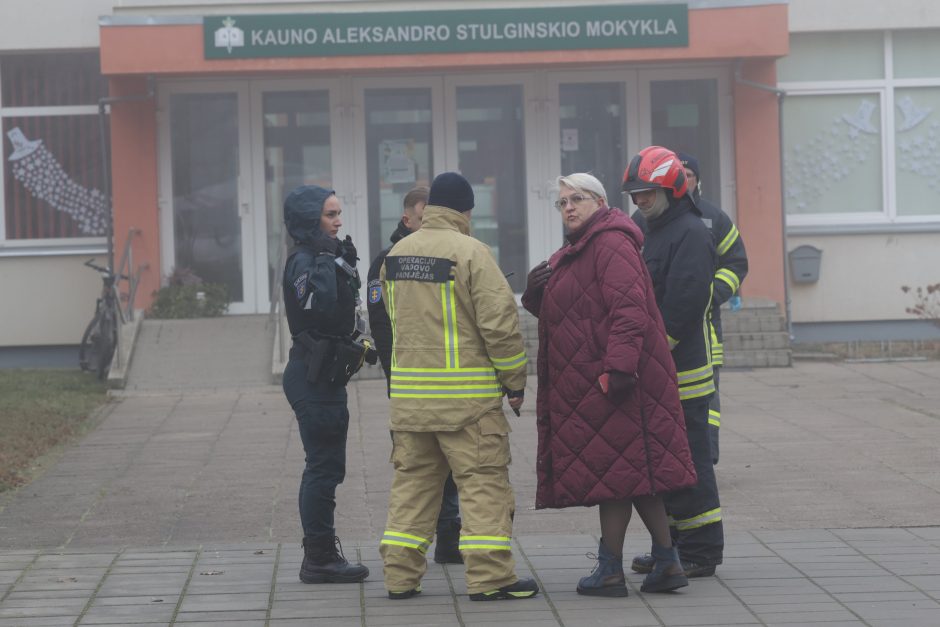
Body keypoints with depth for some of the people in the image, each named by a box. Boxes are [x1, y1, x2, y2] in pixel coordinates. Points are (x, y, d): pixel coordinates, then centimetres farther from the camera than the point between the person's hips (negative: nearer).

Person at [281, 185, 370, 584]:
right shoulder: (304, 261, -15)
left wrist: (346, 264, 15)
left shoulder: (320, 258, 15)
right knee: (324, 465, -7)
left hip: (325, 375, 11)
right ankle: (319, 558, -3)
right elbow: (318, 303, -33)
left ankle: (321, 555, 19)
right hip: (313, 375, -11)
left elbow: (339, 313, 21)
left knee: (326, 466, 13)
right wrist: (326, 260, -31)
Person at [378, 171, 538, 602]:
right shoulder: (469, 252, -11)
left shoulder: (396, 254, 10)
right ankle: (489, 577, -2)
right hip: (466, 395, -6)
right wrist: (515, 380, -4)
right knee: (483, 482, -1)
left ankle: (400, 575, 12)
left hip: (408, 389, 6)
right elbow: (499, 322, -13)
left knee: (412, 480, 13)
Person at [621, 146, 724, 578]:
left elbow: (682, 305, -21)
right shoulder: (654, 231, 19)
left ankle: (702, 552, -1)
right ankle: (670, 546, 22)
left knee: (687, 462, -6)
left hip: (682, 372, -10)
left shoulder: (690, 233, -13)